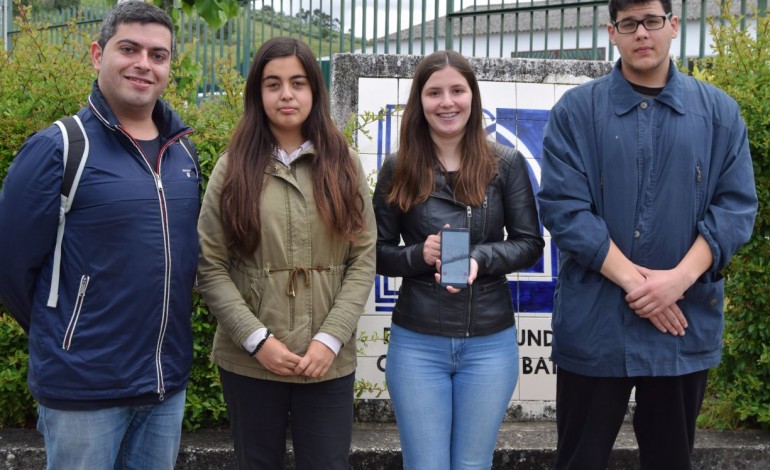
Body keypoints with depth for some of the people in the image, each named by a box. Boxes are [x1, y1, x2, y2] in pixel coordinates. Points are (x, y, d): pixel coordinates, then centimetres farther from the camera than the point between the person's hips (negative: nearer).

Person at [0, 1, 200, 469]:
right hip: (84, 387, -5)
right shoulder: (58, 149, -12)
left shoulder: (183, 151, 6)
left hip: (169, 381, 6)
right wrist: (59, 332, 2)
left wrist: (157, 329, 13)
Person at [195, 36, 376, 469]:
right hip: (248, 360, 0)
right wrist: (256, 339, -11)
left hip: (328, 361, 1)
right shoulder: (233, 168, 2)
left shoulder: (344, 165, 5)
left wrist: (330, 339, -9)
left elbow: (364, 260, 2)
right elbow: (209, 267, -2)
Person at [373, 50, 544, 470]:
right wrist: (419, 255, -17)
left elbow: (529, 243, 1)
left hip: (491, 342, 0)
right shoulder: (398, 169, 0)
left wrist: (479, 259, -18)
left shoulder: (506, 163, -1)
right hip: (416, 342, 0)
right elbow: (377, 251, 3)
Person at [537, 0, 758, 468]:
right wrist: (633, 280, -17)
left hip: (686, 324, 2)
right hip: (594, 325, -2)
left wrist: (680, 278, -15)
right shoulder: (575, 110, -2)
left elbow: (736, 206, -1)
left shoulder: (719, 111, 5)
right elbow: (562, 206, -10)